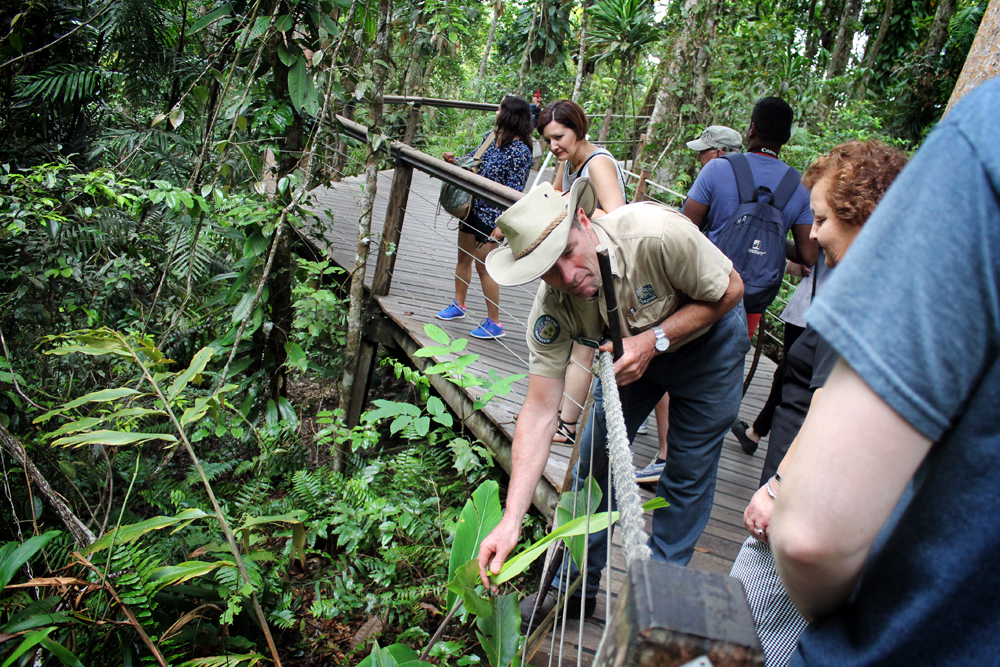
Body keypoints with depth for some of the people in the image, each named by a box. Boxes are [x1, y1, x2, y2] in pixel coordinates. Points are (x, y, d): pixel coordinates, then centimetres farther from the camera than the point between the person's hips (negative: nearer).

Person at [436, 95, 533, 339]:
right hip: (473, 207, 8)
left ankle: (494, 323, 9)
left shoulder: (520, 151, -19)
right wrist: (455, 161, -1)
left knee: (483, 266, -3)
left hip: (492, 215, -8)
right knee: (464, 257, 18)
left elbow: (514, 192, -20)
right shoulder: (491, 136, 3)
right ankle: (458, 305, 37)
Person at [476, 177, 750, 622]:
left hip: (707, 340, -2)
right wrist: (511, 520, -34)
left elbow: (729, 291, -22)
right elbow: (540, 413, -27)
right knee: (595, 460, 4)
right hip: (634, 348, 3)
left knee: (689, 473, 3)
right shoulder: (552, 309, -28)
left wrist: (655, 339, -35)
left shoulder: (657, 235, -40)